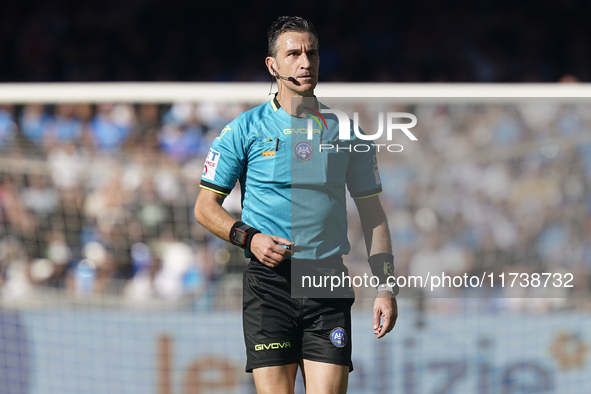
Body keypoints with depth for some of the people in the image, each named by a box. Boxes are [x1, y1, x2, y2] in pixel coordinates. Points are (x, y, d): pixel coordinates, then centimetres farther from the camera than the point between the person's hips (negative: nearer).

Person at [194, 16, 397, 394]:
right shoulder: (244, 130, 4)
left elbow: (372, 213, 14)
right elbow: (205, 206, 8)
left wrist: (385, 288, 6)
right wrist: (249, 237, -10)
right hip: (269, 281, -2)